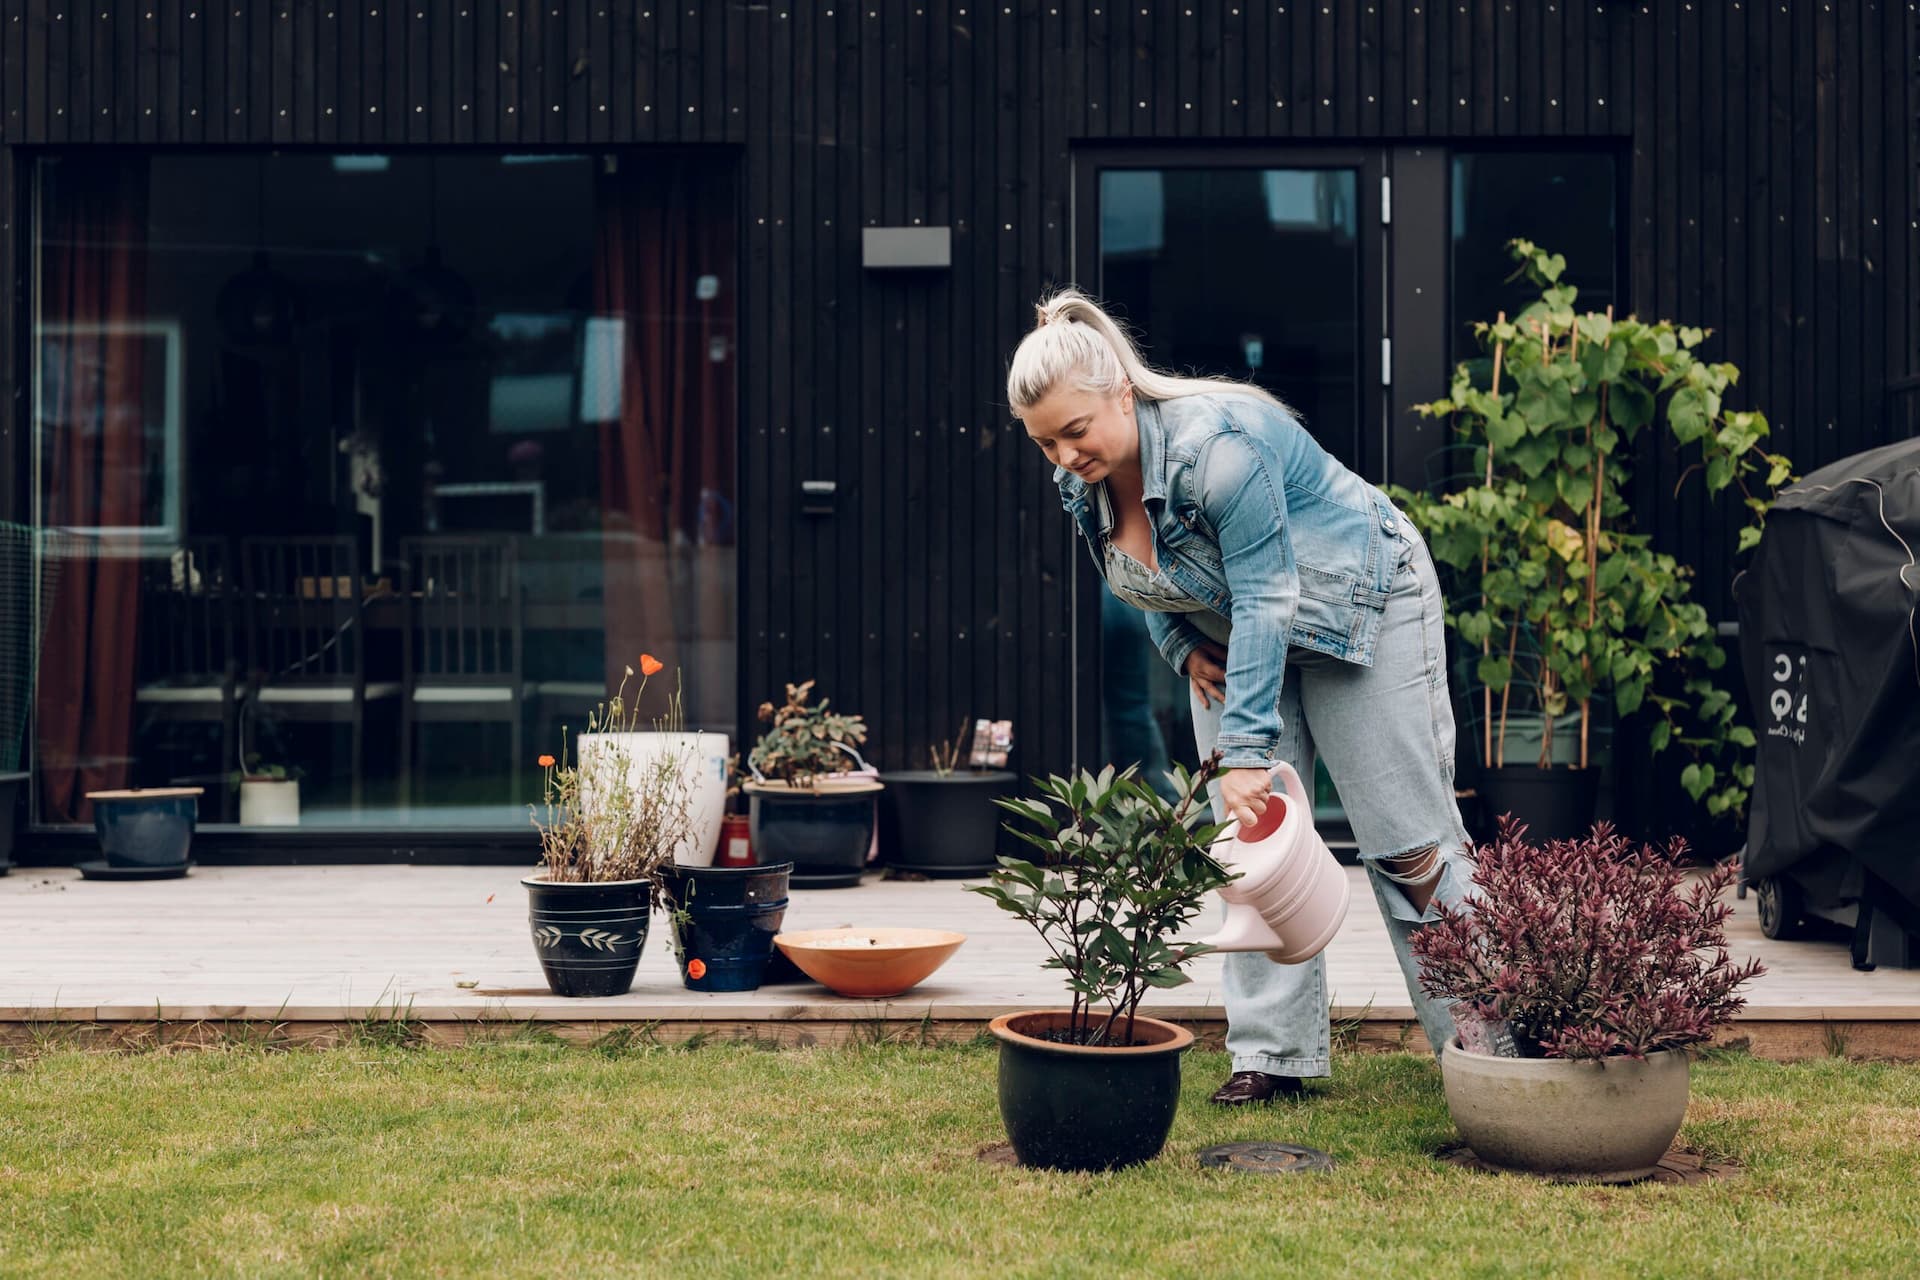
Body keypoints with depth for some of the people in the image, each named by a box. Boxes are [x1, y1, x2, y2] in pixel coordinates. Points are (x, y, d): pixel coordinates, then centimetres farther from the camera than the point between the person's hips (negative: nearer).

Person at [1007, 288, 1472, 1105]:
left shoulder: (1216, 443, -34)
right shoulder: (1083, 482, -9)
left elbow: (1266, 600, -34)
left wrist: (1248, 750, -37)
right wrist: (1183, 648, -6)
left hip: (1353, 604, -7)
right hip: (1229, 633, 7)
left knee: (1407, 838, -5)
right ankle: (1275, 1052, 2)